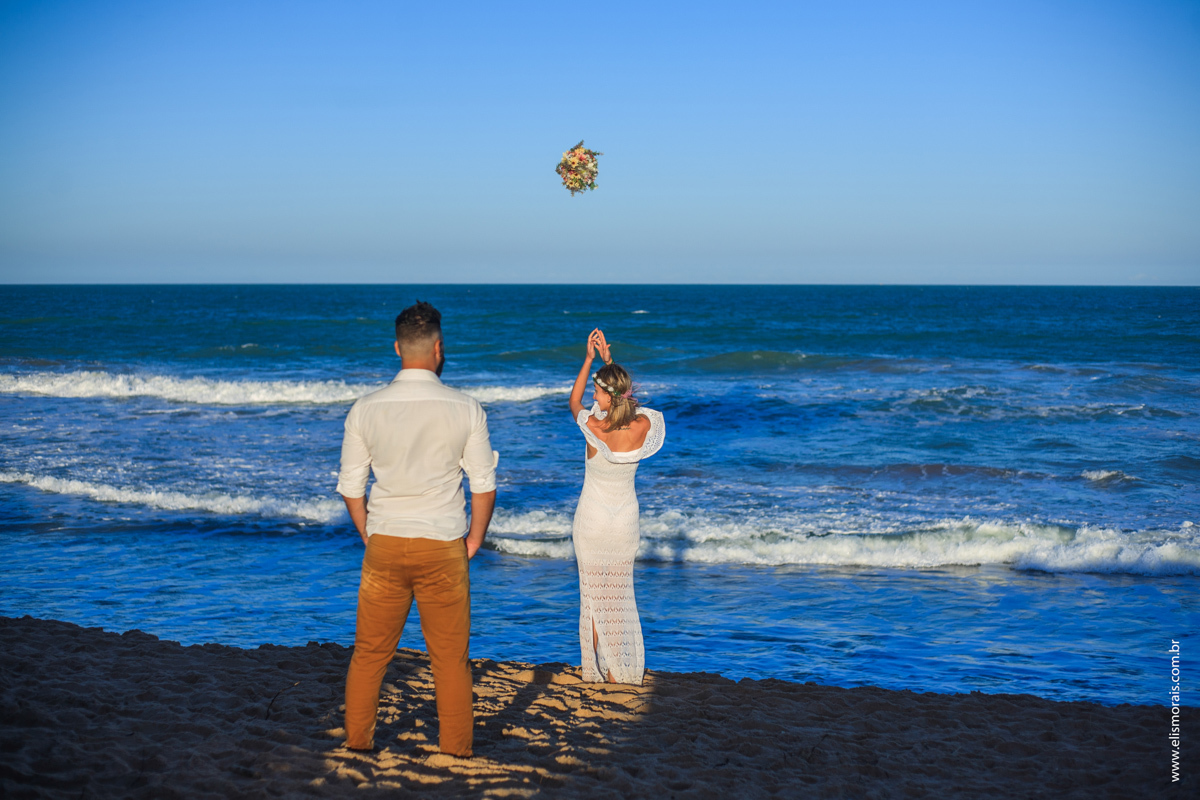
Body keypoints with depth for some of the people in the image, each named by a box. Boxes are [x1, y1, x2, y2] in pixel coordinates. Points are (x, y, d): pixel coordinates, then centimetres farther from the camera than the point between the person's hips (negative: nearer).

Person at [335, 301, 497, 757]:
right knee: (450, 656, 9)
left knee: (370, 651, 14)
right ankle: (456, 749, 17)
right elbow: (484, 484, -2)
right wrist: (474, 539, 11)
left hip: (384, 546, 2)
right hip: (442, 547, -1)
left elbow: (351, 488, 3)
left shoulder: (366, 409, -3)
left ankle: (357, 740, 24)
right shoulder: (465, 409, -7)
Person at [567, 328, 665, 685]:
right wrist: (607, 359, 9)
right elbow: (624, 397, 8)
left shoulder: (593, 428, -22)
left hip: (592, 522, -3)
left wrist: (589, 359, 2)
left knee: (594, 595, 8)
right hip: (626, 521, 3)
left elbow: (574, 401, 1)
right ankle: (621, 670, 17)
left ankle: (599, 669, 13)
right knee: (620, 595, 14)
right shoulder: (643, 427, -15)